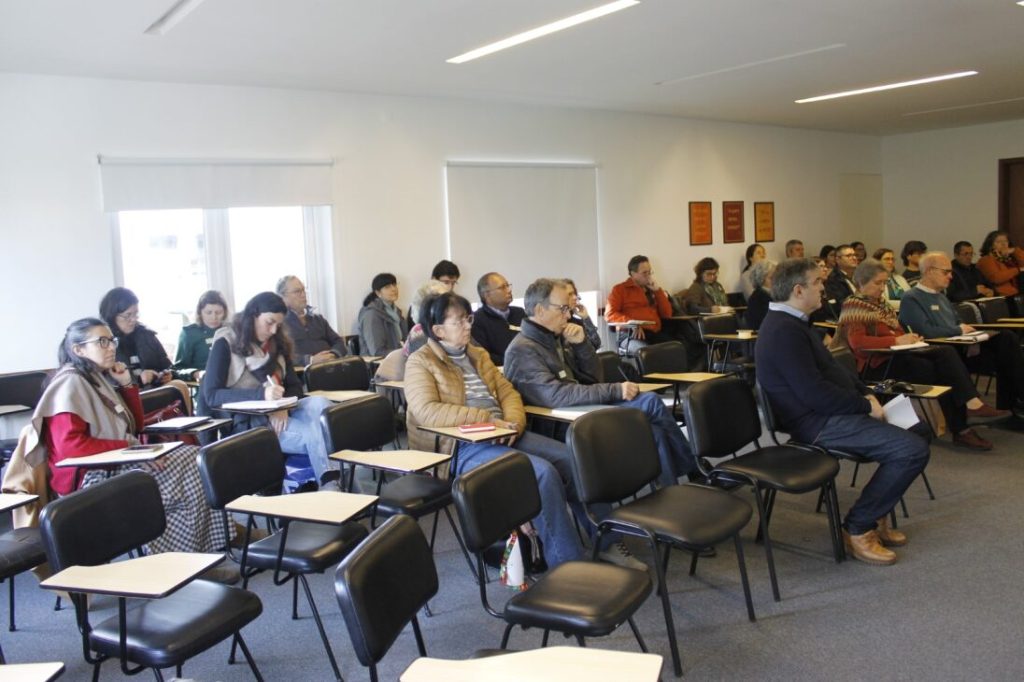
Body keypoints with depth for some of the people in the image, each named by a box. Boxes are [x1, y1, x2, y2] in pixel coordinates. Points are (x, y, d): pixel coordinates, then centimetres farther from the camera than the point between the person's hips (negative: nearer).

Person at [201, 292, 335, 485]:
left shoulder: (277, 344, 15)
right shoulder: (225, 344, -3)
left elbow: (295, 386, 11)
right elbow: (211, 395, -12)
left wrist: (283, 406, -14)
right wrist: (261, 394, -27)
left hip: (277, 414, 5)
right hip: (244, 421, -5)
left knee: (318, 403, -28)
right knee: (314, 435, -29)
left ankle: (331, 484, -36)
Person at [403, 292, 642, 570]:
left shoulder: (478, 355, 20)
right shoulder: (420, 363, -2)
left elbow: (507, 392, 16)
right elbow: (427, 411, -17)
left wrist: (513, 422, -8)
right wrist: (487, 418, -20)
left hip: (503, 435, 7)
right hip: (463, 448, -7)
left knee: (573, 459, -10)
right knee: (542, 471, -28)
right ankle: (567, 565, -21)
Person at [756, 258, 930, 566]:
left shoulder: (791, 322, 13)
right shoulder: (784, 331, -21)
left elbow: (831, 368, 22)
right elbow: (815, 394, -25)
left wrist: (865, 393, 8)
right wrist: (866, 406, -14)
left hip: (829, 411, 11)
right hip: (819, 423, -11)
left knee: (916, 426, 19)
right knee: (913, 449, -19)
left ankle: (875, 513, 21)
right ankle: (858, 528, -7)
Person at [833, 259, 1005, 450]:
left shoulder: (882, 303, 20)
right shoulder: (854, 306, -6)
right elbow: (857, 342, -21)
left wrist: (908, 337, -1)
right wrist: (897, 340, -23)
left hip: (895, 355, 8)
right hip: (876, 365, -8)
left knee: (946, 352, -16)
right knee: (939, 371, -21)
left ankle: (973, 403, -22)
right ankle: (960, 430, -16)